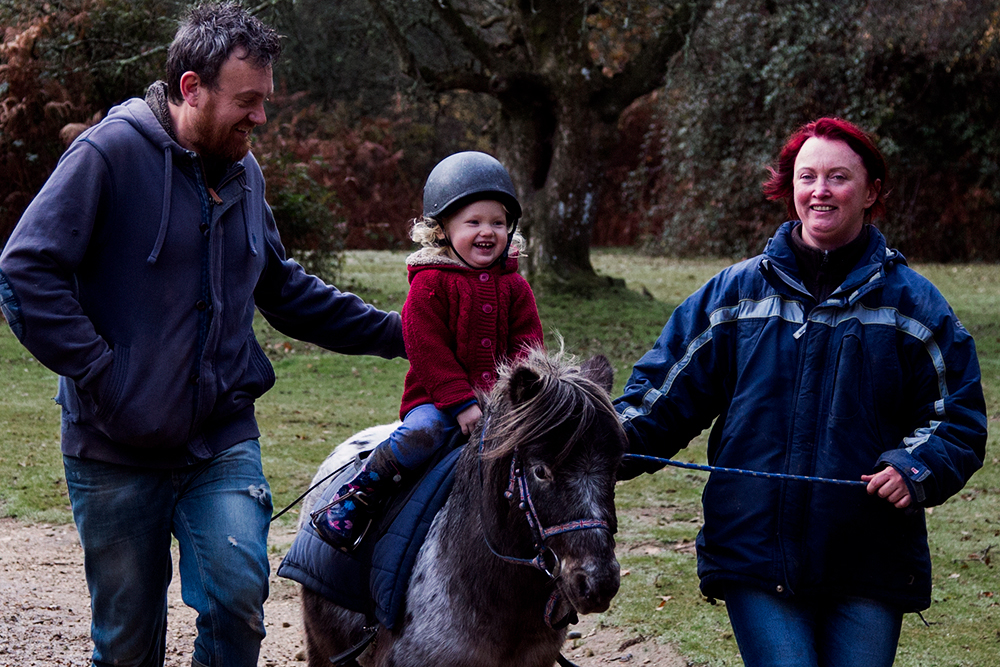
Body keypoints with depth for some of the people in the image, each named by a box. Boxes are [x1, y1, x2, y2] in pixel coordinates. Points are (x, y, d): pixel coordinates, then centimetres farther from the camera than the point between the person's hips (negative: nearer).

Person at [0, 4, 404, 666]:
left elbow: (286, 290, 23)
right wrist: (103, 378, -19)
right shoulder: (112, 152, -11)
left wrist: (394, 332, 17)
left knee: (239, 597, -15)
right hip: (117, 451, -4)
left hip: (223, 442, 4)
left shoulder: (245, 173, 11)